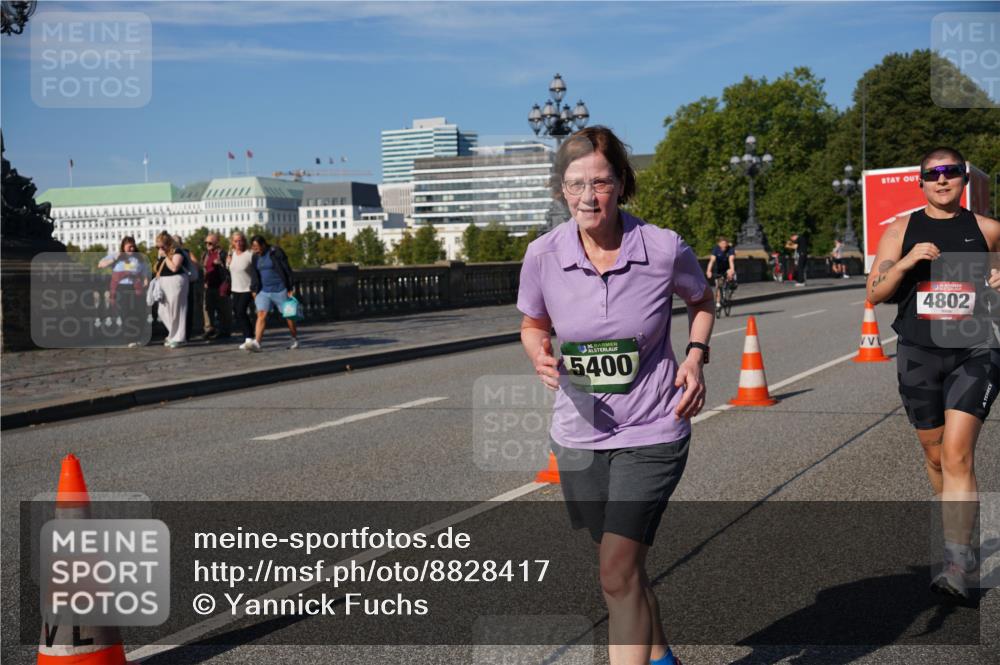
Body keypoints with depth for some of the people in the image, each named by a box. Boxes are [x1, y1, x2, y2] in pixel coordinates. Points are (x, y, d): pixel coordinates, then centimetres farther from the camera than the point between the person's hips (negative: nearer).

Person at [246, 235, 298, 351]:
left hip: (280, 290, -4)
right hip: (263, 291, 4)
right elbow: (254, 275, 15)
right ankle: (256, 343, -20)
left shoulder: (276, 253, -9)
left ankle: (295, 340, 22)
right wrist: (254, 290, 8)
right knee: (261, 315, -11)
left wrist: (290, 289, -9)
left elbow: (287, 271, -8)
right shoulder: (255, 257, 8)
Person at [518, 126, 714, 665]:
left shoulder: (664, 249, -13)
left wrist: (695, 356, -5)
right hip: (580, 434, 3)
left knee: (618, 570, -12)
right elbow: (532, 325, 9)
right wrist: (540, 356, -13)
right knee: (623, 565, 18)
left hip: (651, 433, -3)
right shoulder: (543, 255, -9)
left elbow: (701, 300, 10)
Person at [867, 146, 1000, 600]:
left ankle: (958, 562, -17)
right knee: (936, 456, 14)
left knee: (958, 455, -16)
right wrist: (906, 263, -16)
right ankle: (958, 526, 38)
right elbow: (875, 294, 1)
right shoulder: (901, 230, 5)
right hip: (918, 354, 2)